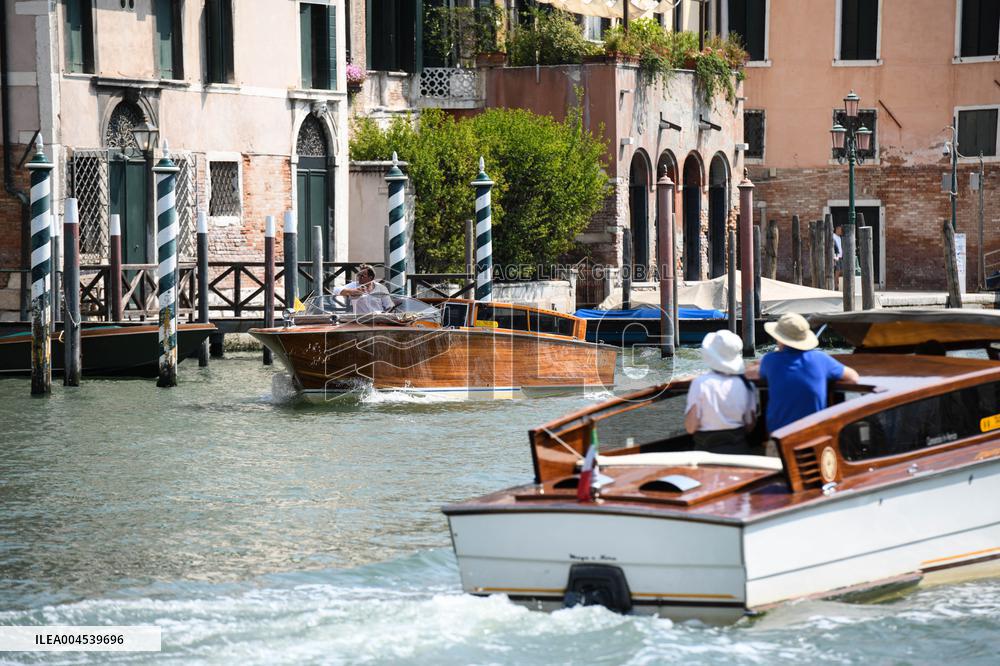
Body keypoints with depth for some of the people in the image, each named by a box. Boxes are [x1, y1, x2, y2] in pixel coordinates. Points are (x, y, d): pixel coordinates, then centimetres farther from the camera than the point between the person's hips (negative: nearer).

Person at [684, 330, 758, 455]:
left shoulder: (701, 383, -9)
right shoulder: (745, 385, 0)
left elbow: (690, 427, -9)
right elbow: (750, 426, 5)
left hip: (707, 449, -3)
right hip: (739, 449, 3)